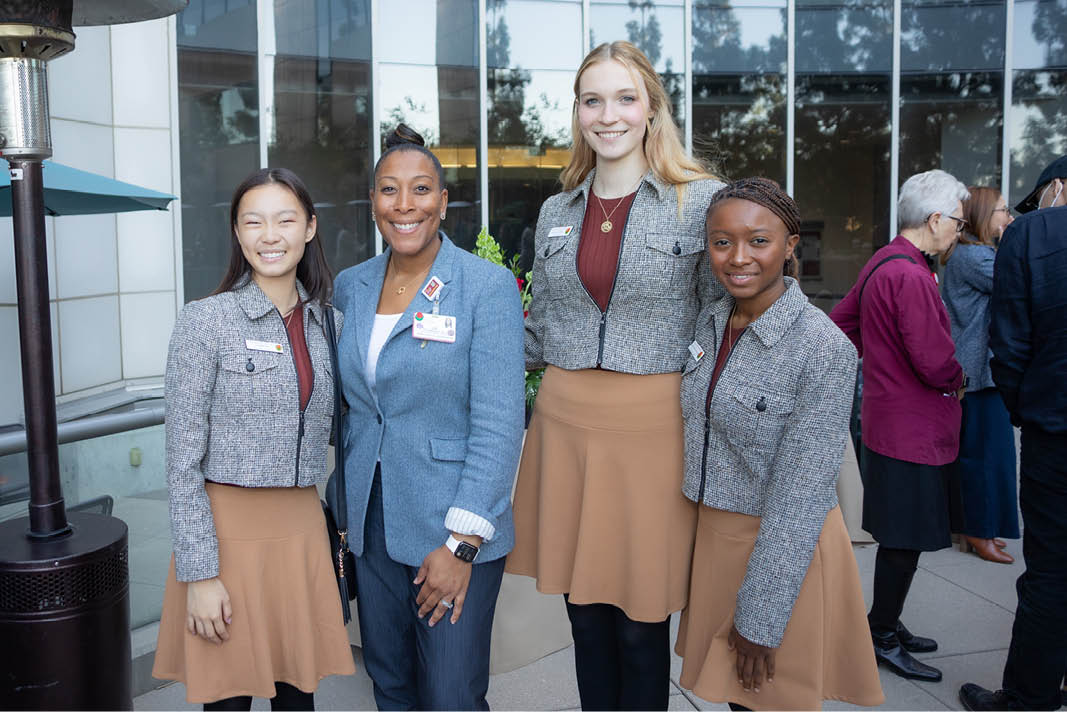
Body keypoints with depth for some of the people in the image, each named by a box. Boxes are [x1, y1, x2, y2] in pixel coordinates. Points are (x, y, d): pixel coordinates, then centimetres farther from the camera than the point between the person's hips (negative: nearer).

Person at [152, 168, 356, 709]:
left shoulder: (328, 324, 6)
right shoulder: (205, 322, -8)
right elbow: (183, 461, -9)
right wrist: (199, 573, -12)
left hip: (303, 530, 4)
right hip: (230, 528, -4)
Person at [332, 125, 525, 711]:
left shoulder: (488, 285, -10)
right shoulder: (350, 287, 7)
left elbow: (499, 425, -14)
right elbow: (346, 409, 13)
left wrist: (463, 542, -17)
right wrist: (341, 516, 11)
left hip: (457, 529, -4)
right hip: (371, 525, 5)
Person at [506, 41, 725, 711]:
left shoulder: (701, 199, -2)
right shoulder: (557, 212, 11)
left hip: (655, 422, -3)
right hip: (566, 419, 4)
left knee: (641, 621, 6)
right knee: (585, 609, 13)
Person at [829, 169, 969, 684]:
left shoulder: (881, 262, 10)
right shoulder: (912, 277, -22)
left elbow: (842, 323, 20)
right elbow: (936, 362, -24)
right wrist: (958, 381, -3)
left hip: (887, 422, 10)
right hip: (913, 430, -10)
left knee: (898, 538, 19)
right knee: (904, 542, 2)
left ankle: (886, 625, 32)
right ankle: (882, 638, 15)